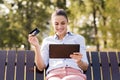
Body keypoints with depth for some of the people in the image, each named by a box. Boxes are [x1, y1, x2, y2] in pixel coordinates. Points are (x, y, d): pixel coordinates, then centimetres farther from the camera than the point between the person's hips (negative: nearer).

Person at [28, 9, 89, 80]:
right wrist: (37, 46, 2)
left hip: (74, 74, 0)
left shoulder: (78, 38, 22)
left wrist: (79, 61, -9)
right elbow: (41, 67, 14)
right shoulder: (47, 41, 25)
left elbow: (85, 67, 15)